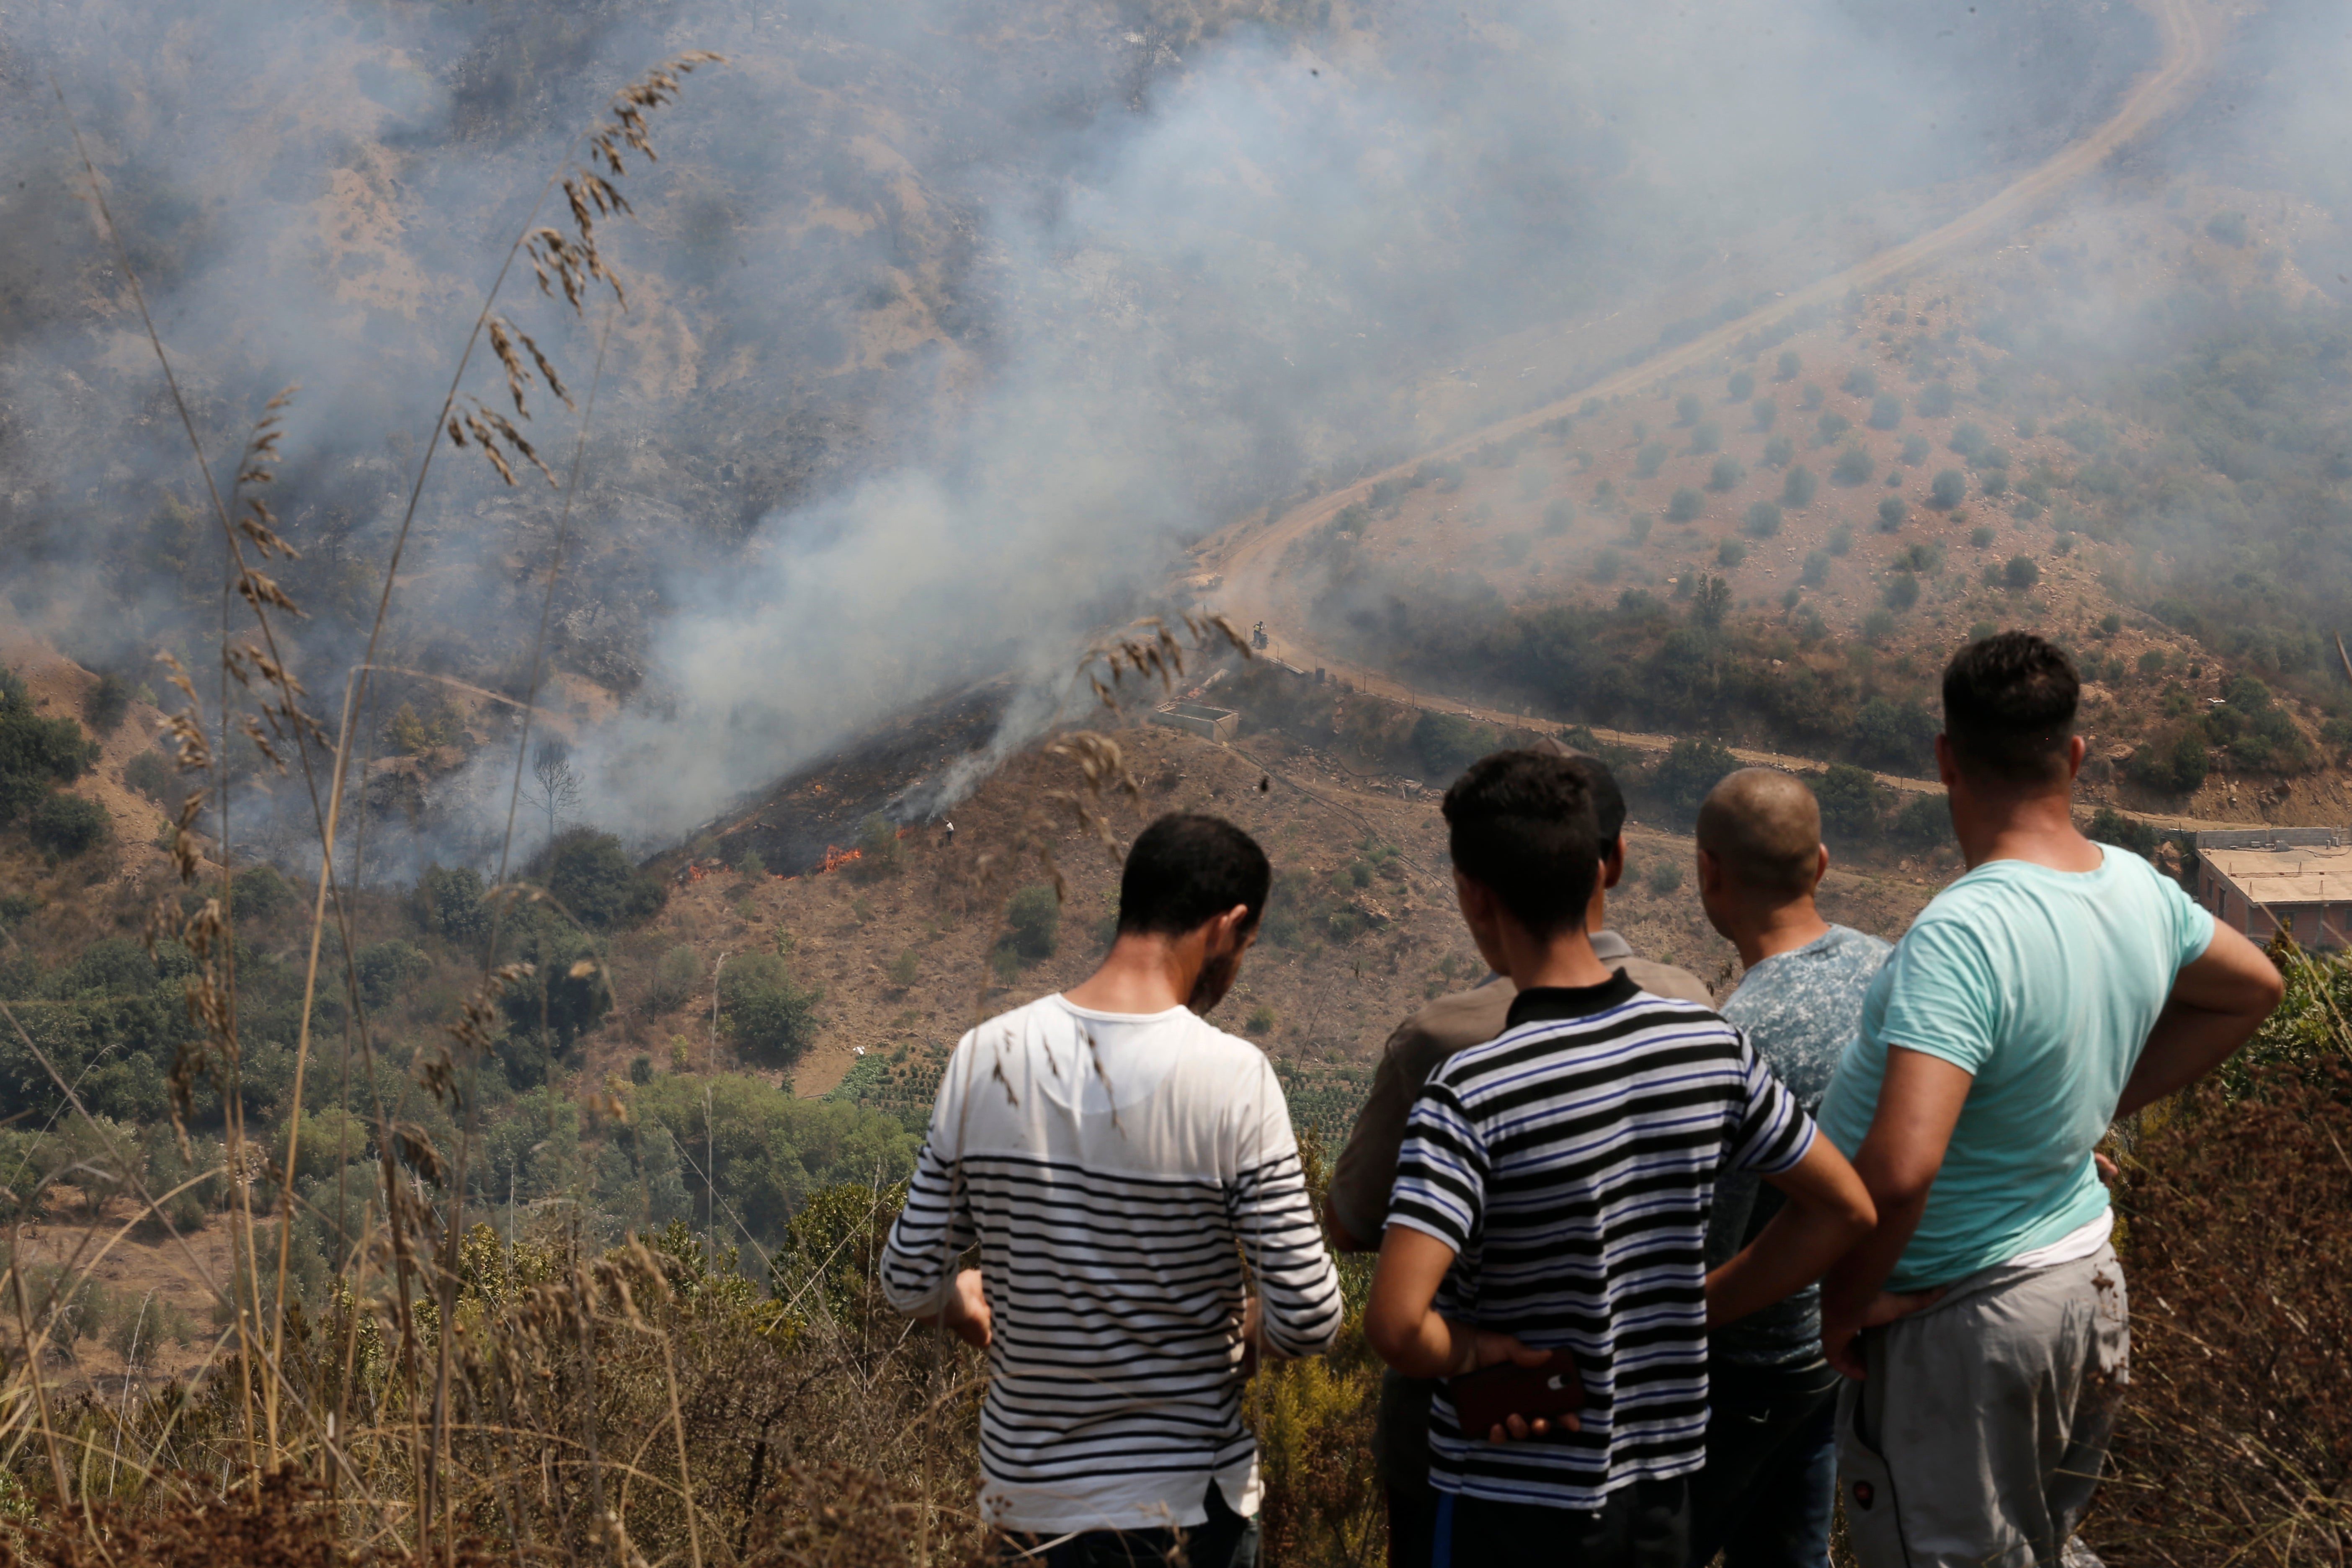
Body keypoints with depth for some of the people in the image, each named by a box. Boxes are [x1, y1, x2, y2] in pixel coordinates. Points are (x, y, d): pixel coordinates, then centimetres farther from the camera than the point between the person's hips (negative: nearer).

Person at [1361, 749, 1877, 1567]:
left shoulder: (1472, 1093, -22)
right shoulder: (1709, 1045, -4)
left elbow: (1395, 1323, -31)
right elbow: (1845, 1208, 6)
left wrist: (1480, 1352, -11)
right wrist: (1695, 1311, 6)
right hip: (1665, 1486, 5)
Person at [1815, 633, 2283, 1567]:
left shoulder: (1964, 935, -29)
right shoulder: (2138, 890, -3)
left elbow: (1899, 1167, -38)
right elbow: (2251, 989, 19)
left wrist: (1847, 1299, -20)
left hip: (1959, 1320, -8)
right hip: (2090, 1283, 8)